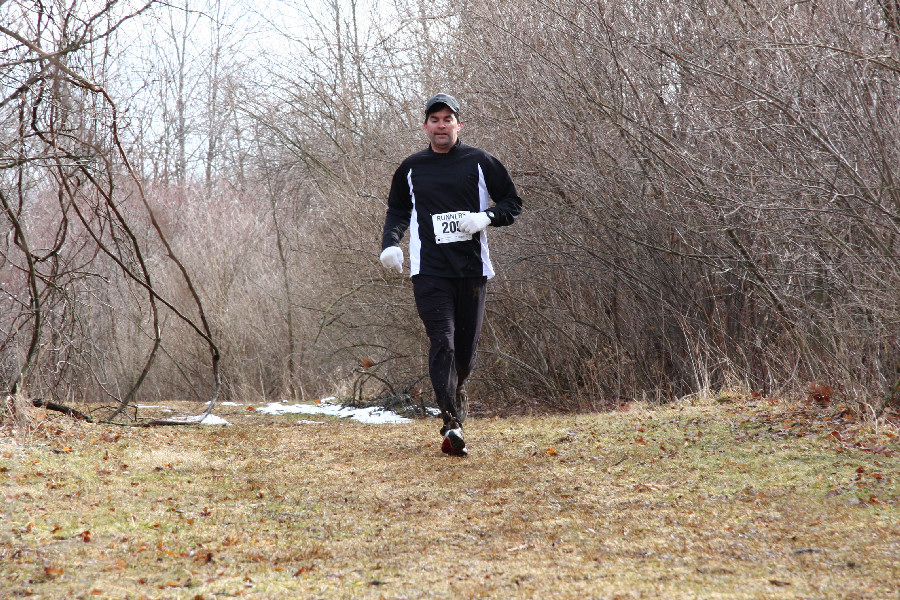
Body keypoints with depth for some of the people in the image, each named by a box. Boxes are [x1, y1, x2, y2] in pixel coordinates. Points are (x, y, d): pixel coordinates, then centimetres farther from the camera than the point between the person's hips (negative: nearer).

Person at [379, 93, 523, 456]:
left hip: (472, 267, 0)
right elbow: (398, 210, 25)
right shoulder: (411, 168, 11)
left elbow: (513, 202, 9)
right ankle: (451, 423, -21)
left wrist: (486, 217, -11)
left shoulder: (479, 163, 5)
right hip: (428, 269, 0)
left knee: (467, 345, 7)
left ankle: (456, 392, 40)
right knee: (442, 341, -15)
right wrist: (390, 243, 7)